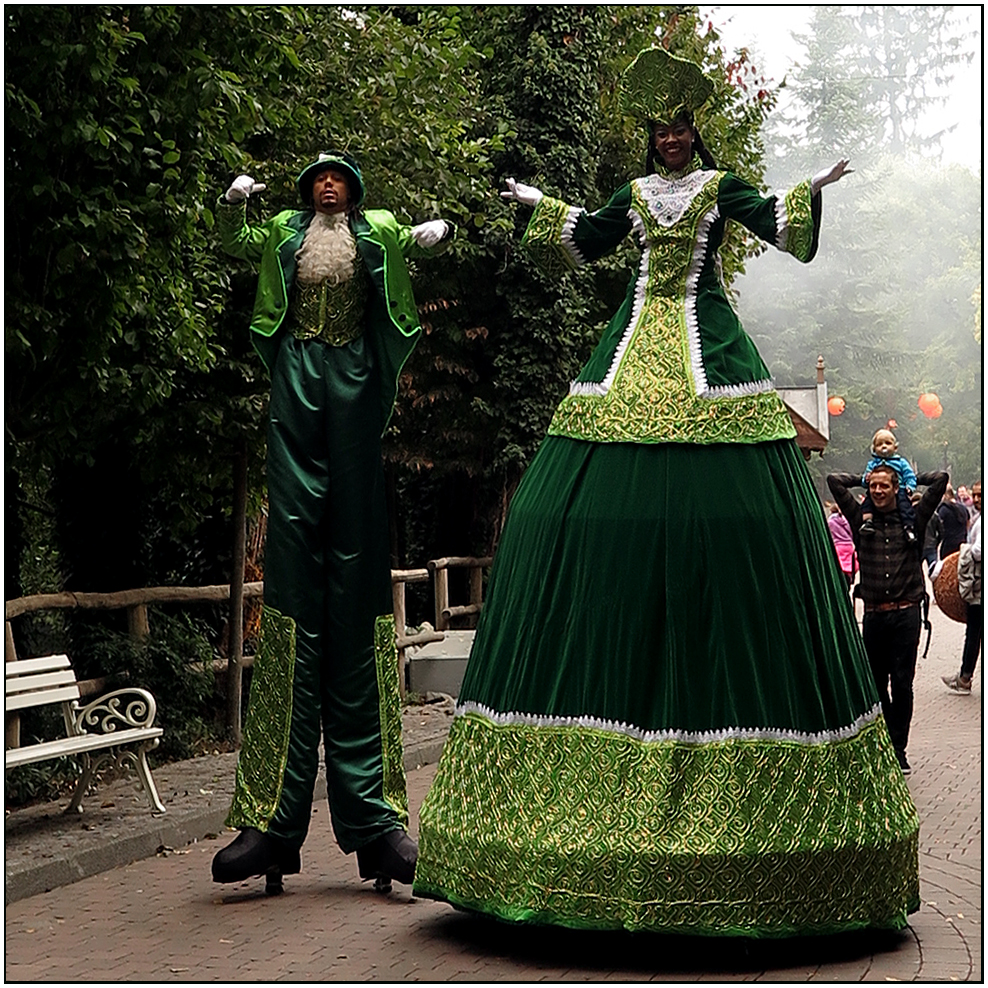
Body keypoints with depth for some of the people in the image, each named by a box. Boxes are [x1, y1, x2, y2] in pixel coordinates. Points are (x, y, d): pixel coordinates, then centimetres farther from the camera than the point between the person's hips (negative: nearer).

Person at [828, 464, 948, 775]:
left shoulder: (912, 519, 6)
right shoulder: (862, 519, 7)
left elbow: (940, 479, 3)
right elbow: (834, 480, 7)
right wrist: (864, 479, 17)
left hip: (906, 613, -1)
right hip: (874, 614, 1)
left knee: (901, 684, 0)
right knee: (875, 683, 6)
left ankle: (898, 749, 9)